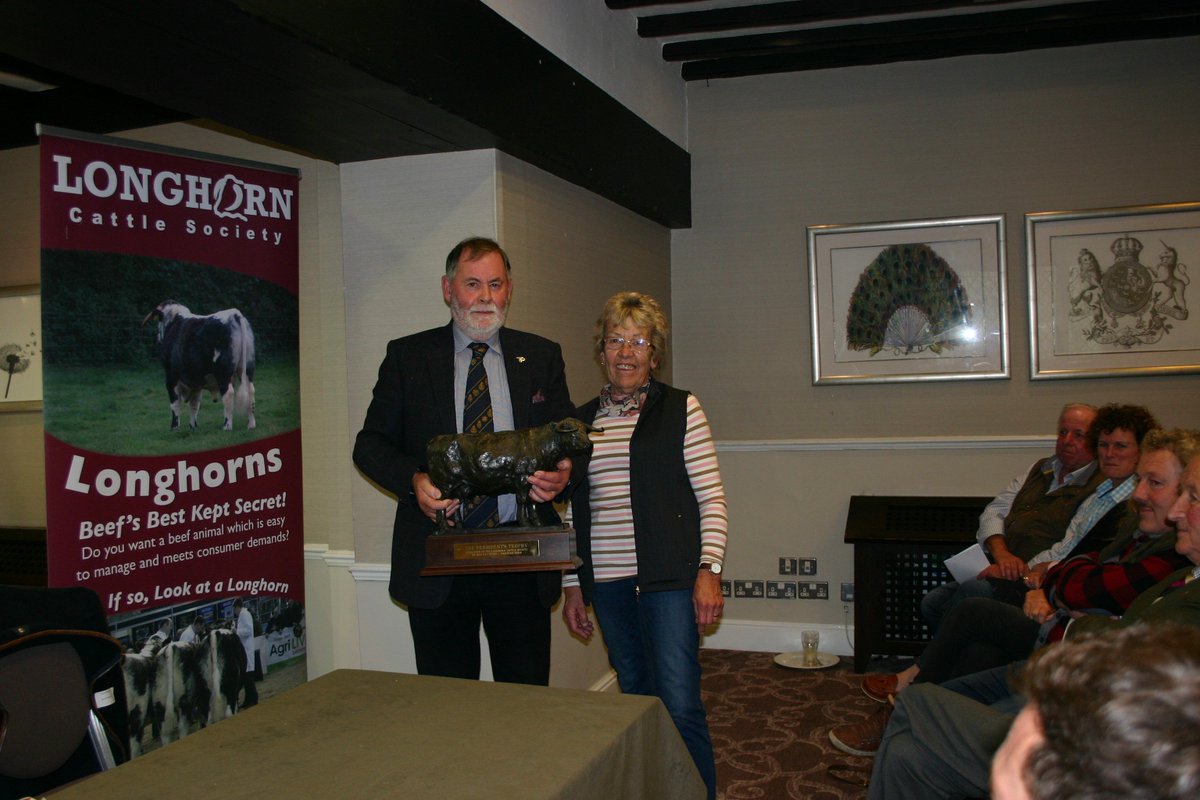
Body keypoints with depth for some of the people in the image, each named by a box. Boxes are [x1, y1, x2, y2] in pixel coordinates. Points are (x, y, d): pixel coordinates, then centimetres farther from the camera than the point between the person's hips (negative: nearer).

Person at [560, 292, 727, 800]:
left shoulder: (680, 409, 0)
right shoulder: (584, 421, 11)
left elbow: (712, 497, -2)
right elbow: (575, 510, 14)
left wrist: (708, 572, -10)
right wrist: (573, 586, 12)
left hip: (669, 578, -4)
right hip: (606, 582, 4)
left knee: (680, 706, -7)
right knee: (636, 700, 13)